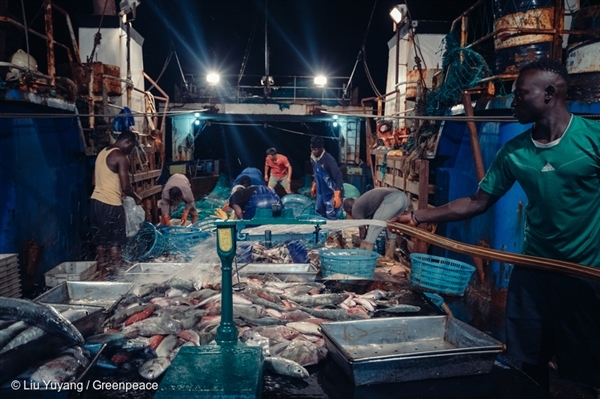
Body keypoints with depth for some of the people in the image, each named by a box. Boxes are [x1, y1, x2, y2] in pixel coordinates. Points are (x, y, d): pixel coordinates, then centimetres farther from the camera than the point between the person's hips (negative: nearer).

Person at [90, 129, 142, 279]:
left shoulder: (103, 152, 14)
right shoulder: (121, 157, -14)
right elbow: (126, 187, -16)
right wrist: (136, 197, 2)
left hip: (96, 201, 9)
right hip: (110, 205, -9)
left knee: (100, 242, 13)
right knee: (115, 243, 1)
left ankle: (103, 276, 20)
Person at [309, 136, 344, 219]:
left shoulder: (328, 159, -26)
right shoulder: (313, 158, -1)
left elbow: (338, 177, -30)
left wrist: (337, 196, -35)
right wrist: (314, 186, 22)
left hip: (332, 193, -9)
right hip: (321, 191, 9)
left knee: (331, 217, -9)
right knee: (318, 212, 19)